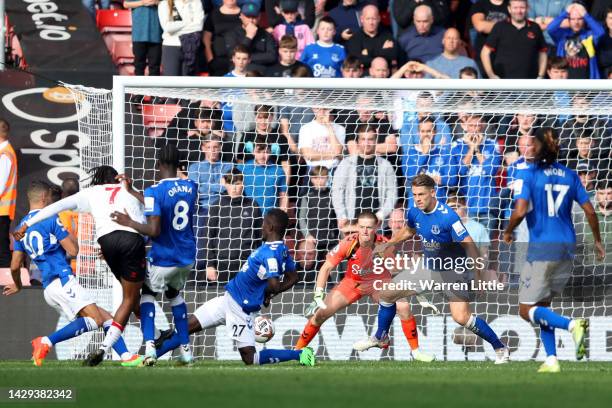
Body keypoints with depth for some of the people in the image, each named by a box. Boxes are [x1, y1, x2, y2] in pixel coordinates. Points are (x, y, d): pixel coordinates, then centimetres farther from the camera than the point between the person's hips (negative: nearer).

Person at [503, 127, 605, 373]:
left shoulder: (529, 175, -8)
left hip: (541, 248, -6)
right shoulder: (570, 176, 7)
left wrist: (508, 232, 2)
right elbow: (590, 211, 7)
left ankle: (572, 325, -23)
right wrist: (597, 241, 21)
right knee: (542, 306, 19)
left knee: (527, 310, 1)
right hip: (567, 248, 6)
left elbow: (520, 212, -18)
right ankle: (551, 360, 7)